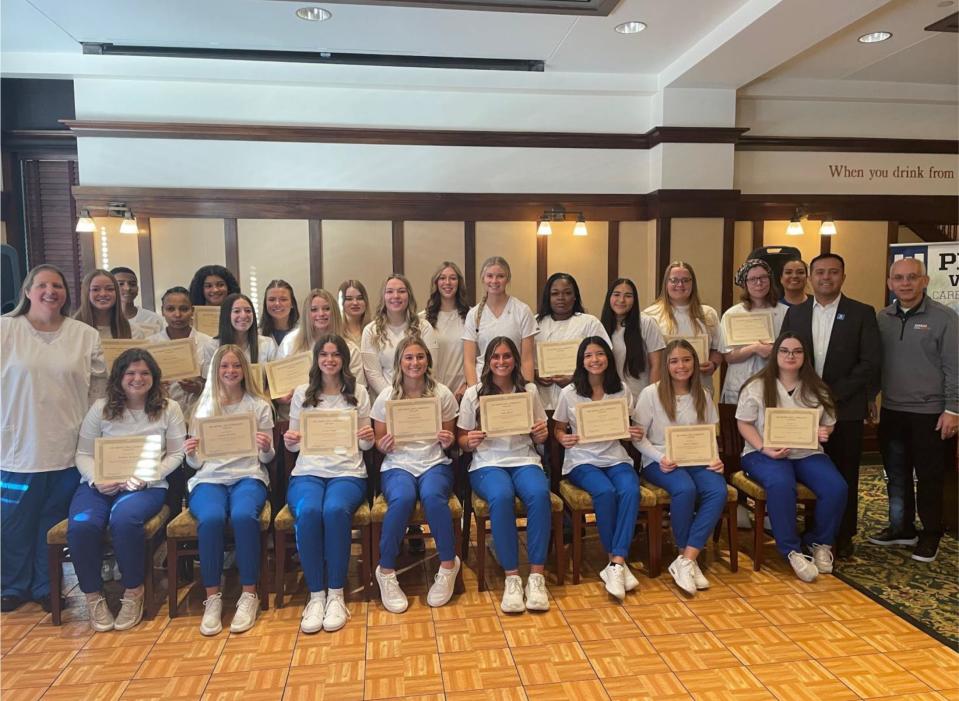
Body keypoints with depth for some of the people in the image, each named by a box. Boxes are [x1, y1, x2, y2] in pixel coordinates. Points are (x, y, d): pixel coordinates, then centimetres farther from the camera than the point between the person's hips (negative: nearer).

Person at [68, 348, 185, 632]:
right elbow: (83, 454, 8)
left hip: (148, 486, -2)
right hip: (99, 484, 2)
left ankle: (134, 591, -12)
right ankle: (93, 595, -6)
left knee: (123, 519, -35)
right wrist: (96, 480, -12)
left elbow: (176, 454, 3)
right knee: (81, 524, -29)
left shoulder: (169, 409, 5)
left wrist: (149, 477, -13)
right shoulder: (101, 408, 9)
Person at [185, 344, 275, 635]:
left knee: (243, 515, -34)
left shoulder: (259, 405, 10)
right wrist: (190, 453, -10)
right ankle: (212, 597, -18)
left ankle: (249, 595, -20)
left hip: (248, 475, -1)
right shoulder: (204, 407, 15)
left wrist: (267, 448, -14)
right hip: (209, 478, 1)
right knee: (211, 518, -33)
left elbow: (267, 458, 9)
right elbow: (196, 462, 13)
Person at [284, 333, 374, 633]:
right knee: (308, 512, -34)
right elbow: (293, 443, 16)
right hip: (307, 472, 1)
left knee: (335, 510, -35)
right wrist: (289, 441, -7)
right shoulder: (302, 393, 15)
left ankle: (336, 595, -21)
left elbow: (365, 445, 13)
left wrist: (368, 438, -11)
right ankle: (316, 595, -21)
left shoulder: (358, 393, 12)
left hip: (348, 473, -1)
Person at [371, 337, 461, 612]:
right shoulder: (387, 397, 5)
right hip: (398, 465, 0)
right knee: (402, 498, -34)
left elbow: (449, 440, 12)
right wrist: (384, 445, -15)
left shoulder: (442, 394, 5)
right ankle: (386, 571, -16)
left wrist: (448, 442, -11)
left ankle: (448, 564, -13)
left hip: (435, 463, 0)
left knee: (433, 496, -34)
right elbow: (378, 443, 8)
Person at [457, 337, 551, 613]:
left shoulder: (529, 390, 11)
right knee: (502, 497, -36)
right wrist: (470, 441, -14)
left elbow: (539, 439, 15)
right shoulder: (473, 394, 6)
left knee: (539, 494, -33)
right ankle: (512, 577, -24)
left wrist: (541, 434, -8)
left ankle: (537, 576, -25)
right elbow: (462, 442, 9)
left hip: (525, 461, 2)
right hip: (488, 464, -1)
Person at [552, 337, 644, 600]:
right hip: (582, 460, -2)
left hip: (616, 457, 2)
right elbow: (558, 428, 9)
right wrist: (563, 438, -14)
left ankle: (615, 565, -29)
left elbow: (627, 427, 17)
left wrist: (634, 434, -6)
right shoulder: (569, 393, 0)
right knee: (605, 492, -33)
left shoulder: (621, 390, 7)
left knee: (630, 490, -31)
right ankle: (618, 562, -16)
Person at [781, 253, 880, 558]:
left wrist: (835, 392, -13)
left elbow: (871, 362, -6)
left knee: (844, 475, 6)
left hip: (845, 409, -2)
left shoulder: (862, 313, 0)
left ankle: (843, 536, 20)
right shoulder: (795, 313, 8)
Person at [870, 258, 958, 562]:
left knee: (929, 477, 6)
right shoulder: (882, 318, 6)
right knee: (896, 475, 13)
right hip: (891, 411, 4)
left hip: (928, 413, -4)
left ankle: (930, 535, 21)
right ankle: (901, 528, 28)